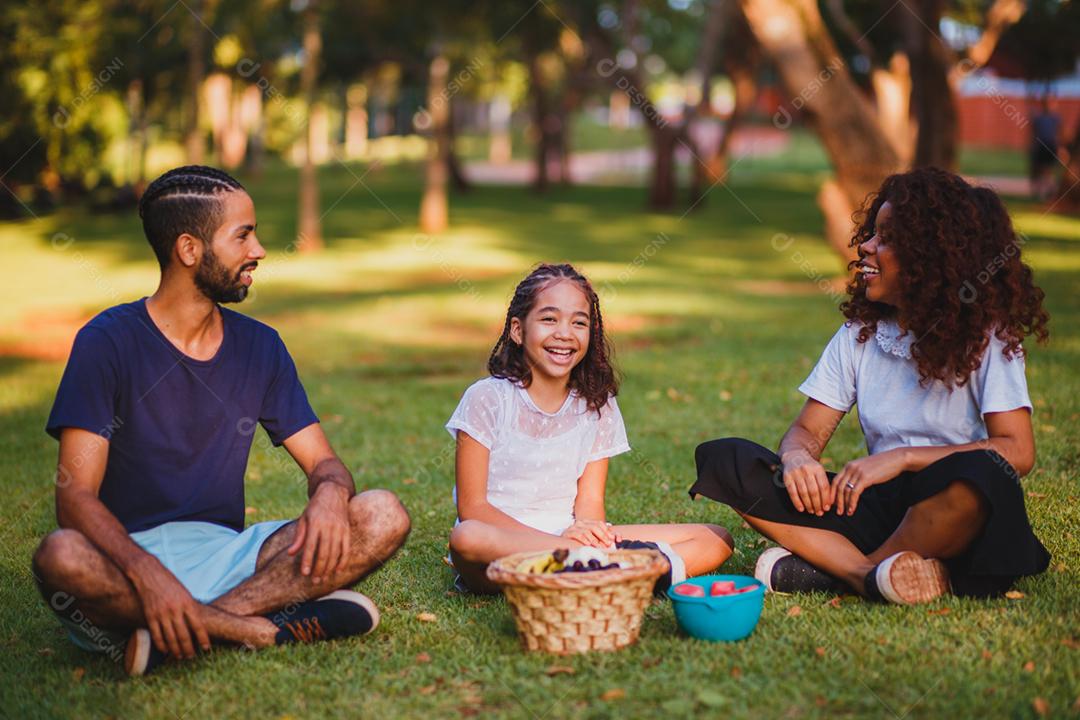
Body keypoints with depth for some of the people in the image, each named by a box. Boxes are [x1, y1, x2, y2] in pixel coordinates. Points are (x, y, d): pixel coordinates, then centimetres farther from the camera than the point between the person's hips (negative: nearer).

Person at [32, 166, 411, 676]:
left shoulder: (259, 346, 10)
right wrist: (149, 575, -34)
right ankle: (268, 629, -26)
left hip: (229, 556, 5)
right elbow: (76, 496, -14)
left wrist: (329, 495, -18)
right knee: (61, 558, -38)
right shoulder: (109, 342, -6)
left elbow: (324, 463, 9)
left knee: (383, 517, -16)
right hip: (131, 559, -4)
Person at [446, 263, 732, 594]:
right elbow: (472, 507, -9)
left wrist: (582, 529, -22)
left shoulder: (597, 405, 8)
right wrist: (554, 539, -23)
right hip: (504, 542, -4)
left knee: (716, 540, -9)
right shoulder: (486, 398, -4)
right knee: (466, 539, -41)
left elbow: (590, 500, 4)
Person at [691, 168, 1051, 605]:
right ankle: (873, 576, -28)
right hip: (877, 507, 4)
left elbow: (1018, 453, -14)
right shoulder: (858, 335, 10)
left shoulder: (987, 338, -3)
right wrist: (796, 456, -17)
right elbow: (807, 430, 8)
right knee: (726, 460, -13)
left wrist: (903, 457, -22)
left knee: (976, 472, -40)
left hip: (951, 517, -4)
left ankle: (828, 570, -22)